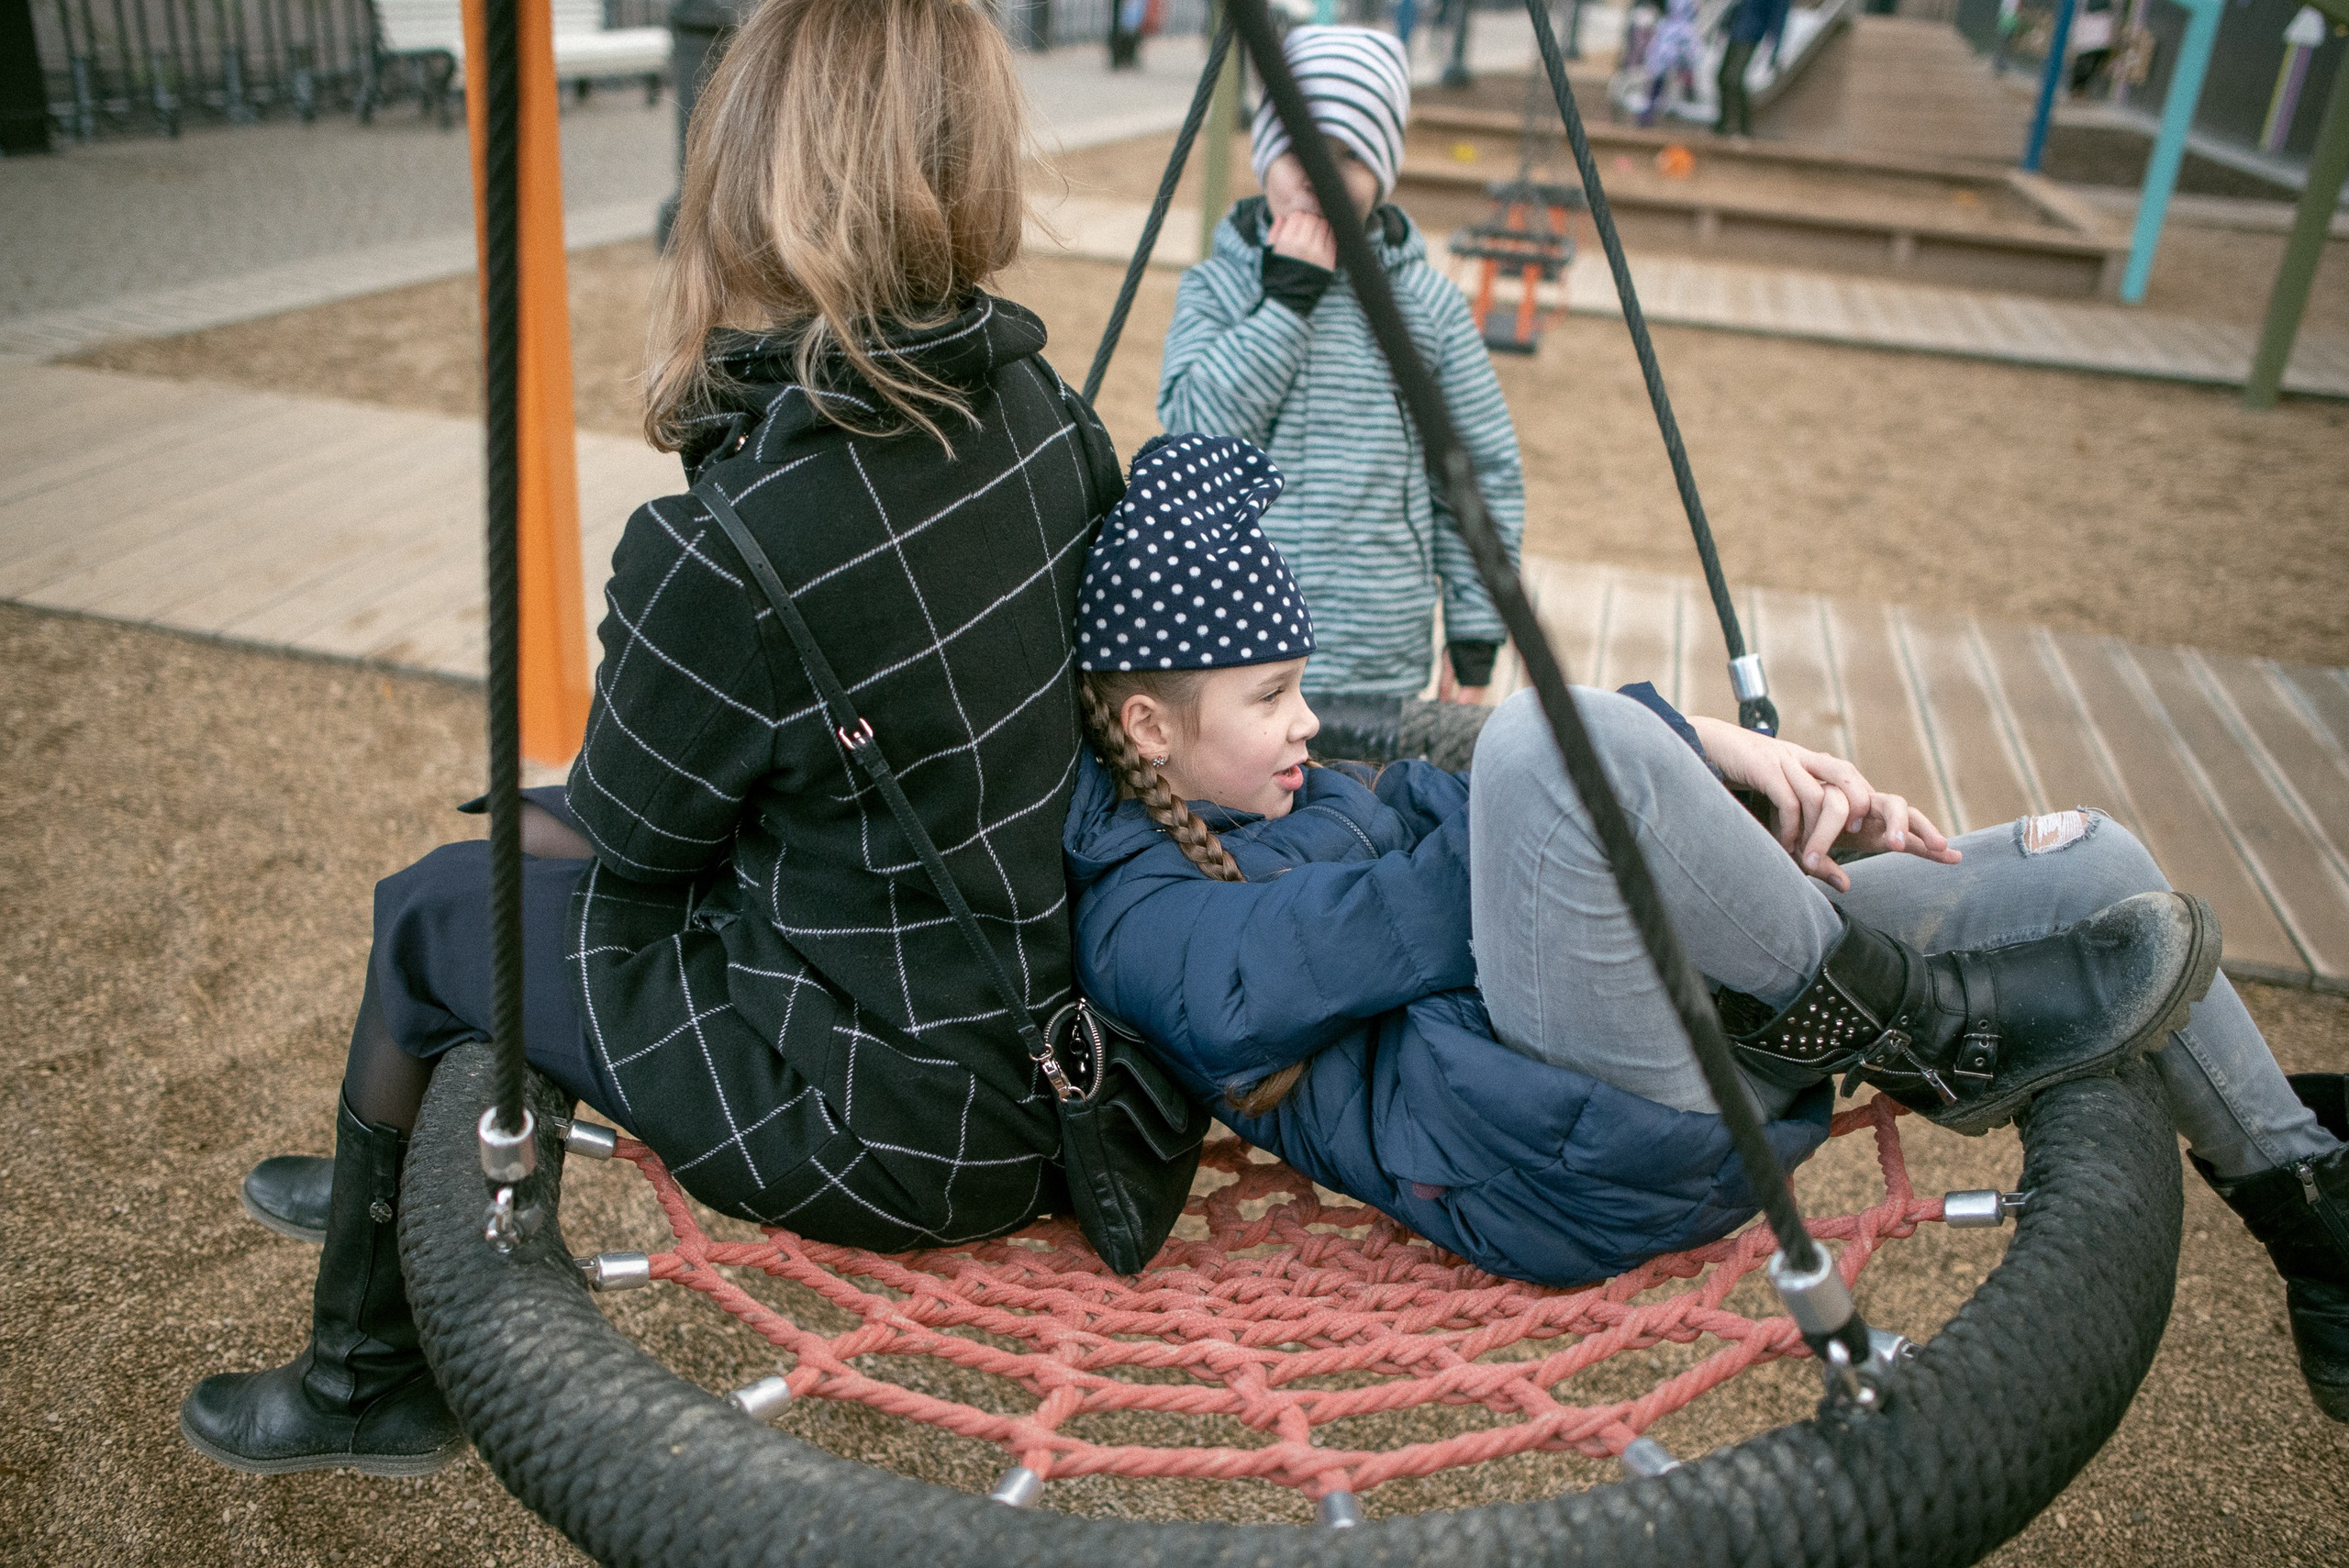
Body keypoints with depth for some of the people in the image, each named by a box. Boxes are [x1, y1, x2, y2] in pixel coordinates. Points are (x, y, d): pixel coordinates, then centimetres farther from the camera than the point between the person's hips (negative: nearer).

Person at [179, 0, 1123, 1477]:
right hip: (1053, 1008, 7)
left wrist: (536, 824, 15)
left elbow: (624, 837, -10)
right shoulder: (1037, 401, -8)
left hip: (901, 1116, -7)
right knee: (549, 848, 22)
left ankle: (369, 1380, 34)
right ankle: (397, 1180, 47)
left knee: (437, 916, 12)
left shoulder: (731, 554, -28)